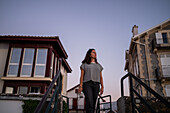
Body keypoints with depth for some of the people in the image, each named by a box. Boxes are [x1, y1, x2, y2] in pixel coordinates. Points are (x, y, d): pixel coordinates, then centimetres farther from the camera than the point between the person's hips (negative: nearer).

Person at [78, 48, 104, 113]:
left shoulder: (98, 65, 21)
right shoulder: (84, 64, 13)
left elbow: (101, 77, 15)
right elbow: (82, 76, 5)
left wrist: (102, 87, 4)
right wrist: (80, 86, -7)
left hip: (96, 85, 4)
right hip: (87, 84, -3)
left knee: (93, 103, -3)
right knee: (89, 102, -19)